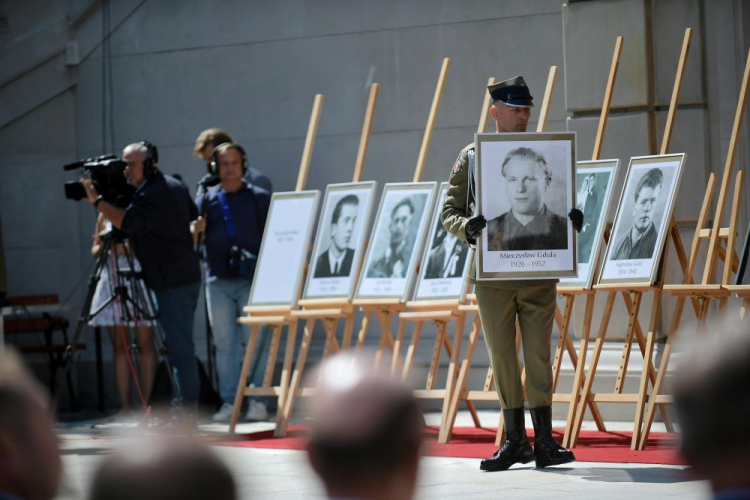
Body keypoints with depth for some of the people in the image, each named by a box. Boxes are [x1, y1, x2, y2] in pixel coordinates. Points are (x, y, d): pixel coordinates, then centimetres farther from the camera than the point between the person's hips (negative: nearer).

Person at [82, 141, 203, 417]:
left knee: (179, 348, -10)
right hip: (187, 277, 11)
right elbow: (194, 215, 29)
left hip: (172, 282, -11)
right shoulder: (174, 186, 16)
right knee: (179, 346, 13)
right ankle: (181, 407, 16)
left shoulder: (150, 195, -16)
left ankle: (186, 413, -10)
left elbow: (129, 222, -31)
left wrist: (97, 200, -26)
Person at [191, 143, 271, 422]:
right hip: (218, 281, 3)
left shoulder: (259, 198, 5)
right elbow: (191, 233, 9)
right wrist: (195, 229, -14)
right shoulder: (206, 200, 12)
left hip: (252, 280, -3)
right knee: (224, 343, 4)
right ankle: (228, 402, 8)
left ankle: (257, 400, 0)